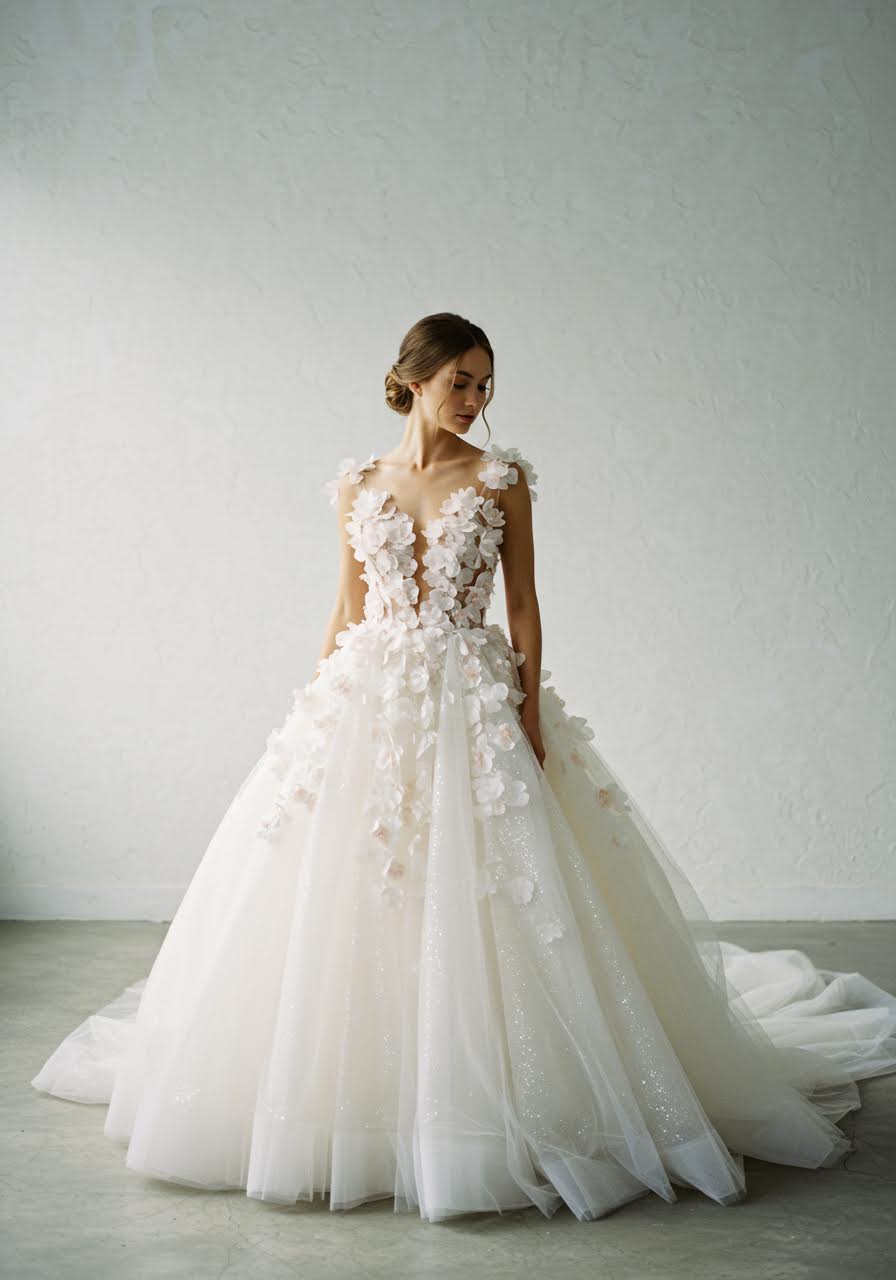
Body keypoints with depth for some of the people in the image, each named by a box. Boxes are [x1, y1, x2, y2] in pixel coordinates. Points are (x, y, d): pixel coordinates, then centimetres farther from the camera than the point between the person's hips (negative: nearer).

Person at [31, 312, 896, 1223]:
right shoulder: (358, 486, 8)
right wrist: (319, 705, 7)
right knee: (345, 898, 2)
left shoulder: (500, 479, 3)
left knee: (476, 901, -4)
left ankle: (477, 1114, 9)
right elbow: (346, 611, 12)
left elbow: (523, 604, 1)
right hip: (368, 698, 2)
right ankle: (350, 1100, 18)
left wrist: (531, 710, -8)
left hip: (474, 702, -2)